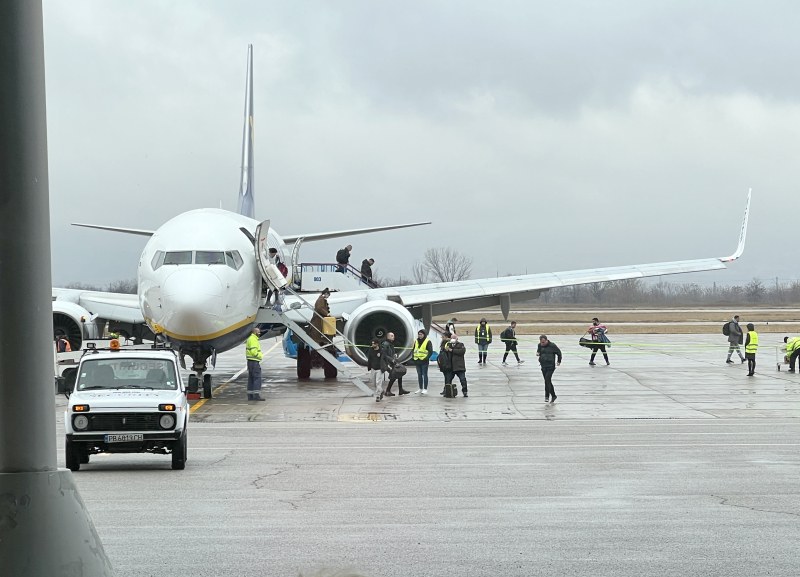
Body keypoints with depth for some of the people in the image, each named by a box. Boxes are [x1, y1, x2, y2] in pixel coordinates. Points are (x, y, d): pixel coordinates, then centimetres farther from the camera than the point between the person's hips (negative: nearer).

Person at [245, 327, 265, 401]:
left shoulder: (250, 339, 20)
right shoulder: (253, 339, -13)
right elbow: (253, 351, -23)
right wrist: (260, 356, -9)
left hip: (250, 361, 11)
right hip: (254, 361, -11)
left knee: (251, 378, 11)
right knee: (257, 378, -11)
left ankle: (250, 395, 12)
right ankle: (256, 395, -16)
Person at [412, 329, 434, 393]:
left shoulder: (427, 342, -6)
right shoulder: (416, 341, 13)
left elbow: (431, 351, -10)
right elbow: (413, 349, 20)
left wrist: (427, 358, -19)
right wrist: (413, 356, 6)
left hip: (424, 361, -6)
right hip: (417, 361, 6)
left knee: (424, 375, -3)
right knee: (419, 375, 10)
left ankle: (425, 389, 0)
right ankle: (420, 389, 17)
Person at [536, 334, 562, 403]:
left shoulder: (552, 345, -10)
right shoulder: (540, 345, 2)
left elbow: (559, 353, 4)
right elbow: (538, 352, 20)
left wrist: (559, 361, 7)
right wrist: (538, 354, -4)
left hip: (551, 366, -6)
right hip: (543, 366, 6)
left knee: (547, 379, -19)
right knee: (547, 381, 10)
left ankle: (547, 396, -14)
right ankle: (553, 395, 24)